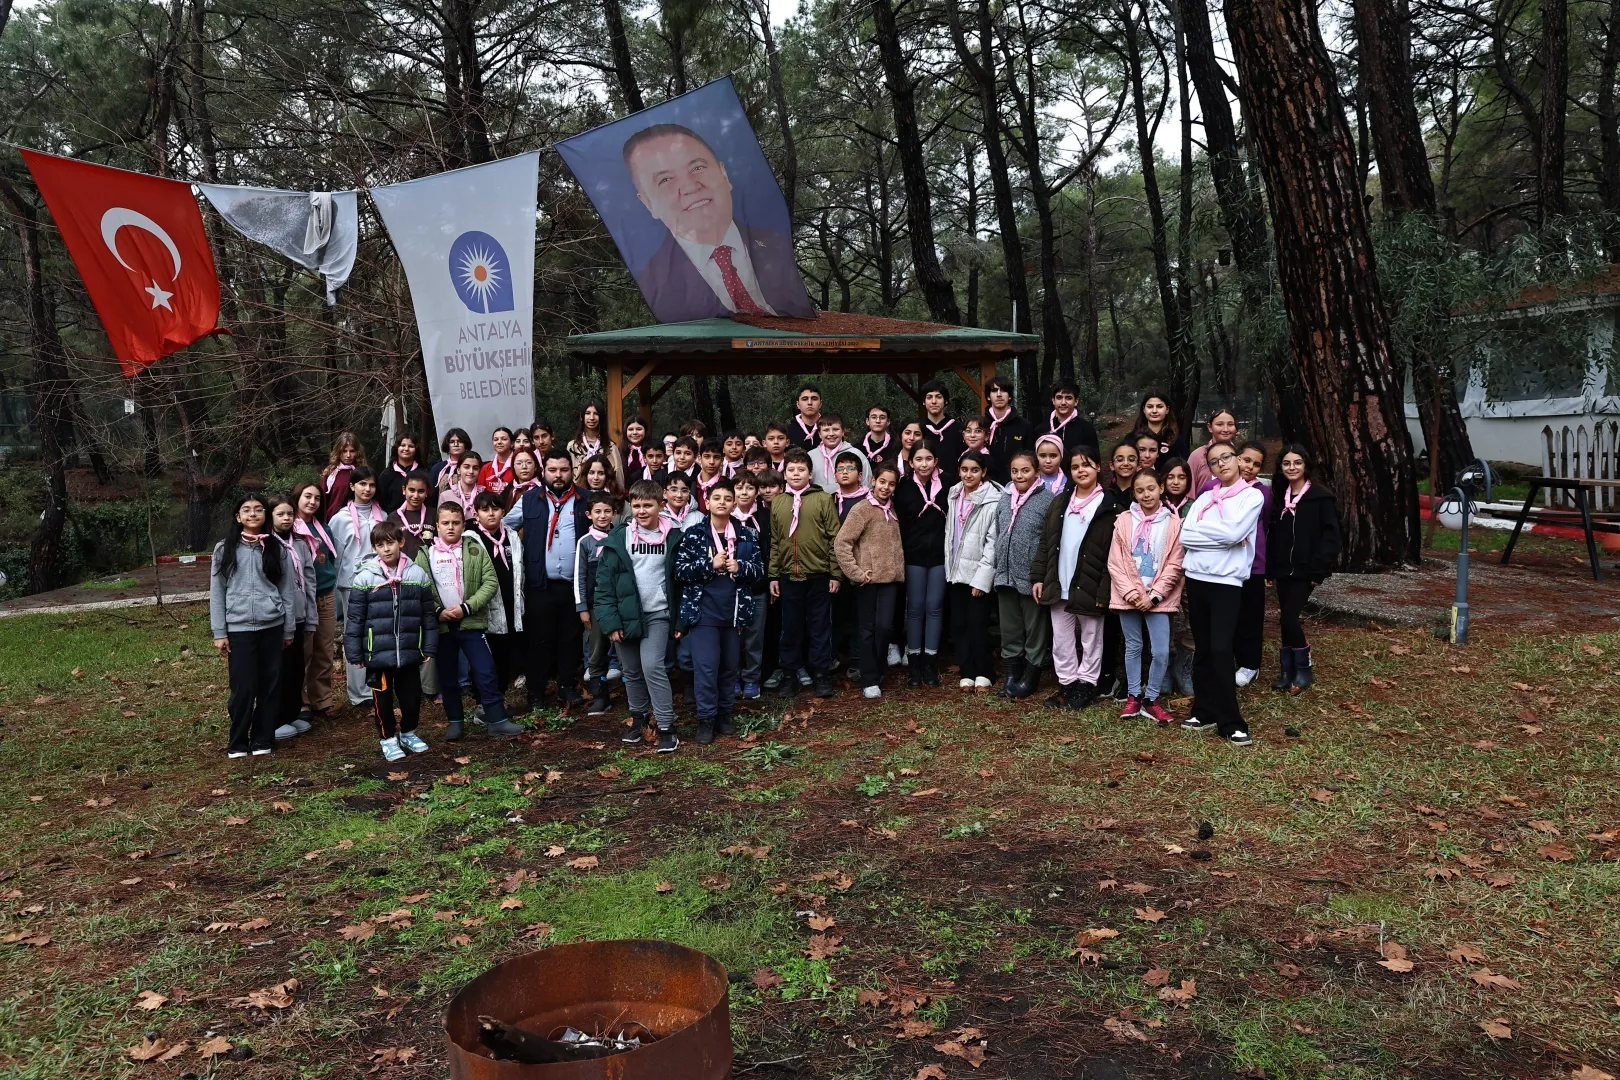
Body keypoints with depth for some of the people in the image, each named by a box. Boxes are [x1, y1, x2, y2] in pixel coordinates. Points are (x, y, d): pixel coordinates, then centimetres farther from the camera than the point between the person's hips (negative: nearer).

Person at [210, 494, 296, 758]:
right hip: (238, 628, -1)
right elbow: (217, 592, 4)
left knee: (270, 685, 6)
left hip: (271, 626, 1)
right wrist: (218, 632, 0)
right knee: (243, 687, -3)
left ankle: (263, 739, 18)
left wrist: (289, 629, 7)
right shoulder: (224, 549, 4)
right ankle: (238, 742, 12)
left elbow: (288, 590, 8)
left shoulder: (277, 549, 5)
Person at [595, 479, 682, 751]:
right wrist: (609, 621, -11)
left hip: (657, 614, -1)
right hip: (625, 614, 1)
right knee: (632, 671, 12)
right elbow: (604, 580, -5)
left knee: (653, 667, -13)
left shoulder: (673, 537, -1)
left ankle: (666, 727, -4)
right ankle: (638, 719, 32)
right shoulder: (618, 538, -4)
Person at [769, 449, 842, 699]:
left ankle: (821, 674, 17)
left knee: (820, 626, 6)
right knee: (791, 627, 9)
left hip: (819, 575, -2)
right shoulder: (777, 503, 7)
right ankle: (790, 675, 19)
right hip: (788, 575, 2)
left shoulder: (823, 499, -1)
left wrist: (835, 573, -6)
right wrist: (773, 576, 5)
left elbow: (834, 538, -2)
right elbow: (774, 542, 9)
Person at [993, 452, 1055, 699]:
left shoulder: (1048, 499, -9)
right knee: (1010, 628, 13)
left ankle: (1030, 677, 17)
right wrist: (999, 567, 13)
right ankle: (1011, 675, 24)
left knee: (1035, 628, 7)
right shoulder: (1004, 498, 8)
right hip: (1006, 575, 6)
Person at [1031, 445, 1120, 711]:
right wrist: (1038, 577, 4)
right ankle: (1067, 684, 20)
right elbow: (1045, 544, 12)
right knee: (1061, 640, 10)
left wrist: (1104, 590, -14)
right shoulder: (1059, 504, 12)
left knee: (1090, 639, 7)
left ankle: (1086, 685, 17)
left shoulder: (1109, 507, -6)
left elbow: (1113, 554, -10)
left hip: (1089, 588, -5)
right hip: (1059, 586, 5)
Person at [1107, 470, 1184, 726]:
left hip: (1157, 598, -1)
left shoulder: (1173, 522, -2)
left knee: (1161, 652, -4)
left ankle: (1151, 699, 12)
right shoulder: (1124, 520, 1)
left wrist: (1154, 596, -10)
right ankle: (1134, 697, 23)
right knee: (1133, 647, 11)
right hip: (1128, 596, 1)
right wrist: (1130, 592, -11)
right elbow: (1115, 562, -1)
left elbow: (1174, 565, -4)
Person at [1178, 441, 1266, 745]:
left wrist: (1202, 530, -3)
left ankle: (1230, 723, -4)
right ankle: (1204, 712, 17)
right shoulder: (1204, 498, 12)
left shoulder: (1252, 496, -1)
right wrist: (1222, 535, -9)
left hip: (1227, 582, -5)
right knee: (1202, 650, 9)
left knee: (1220, 650, -10)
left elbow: (1234, 532, -15)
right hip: (1196, 579, 5)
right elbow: (1185, 535, -1)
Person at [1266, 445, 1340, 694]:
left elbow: (1331, 535, -9)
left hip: (1305, 571, -6)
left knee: (1289, 618, -13)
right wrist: (1270, 569, 5)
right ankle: (1289, 670, 16)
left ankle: (1304, 670, 4)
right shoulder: (1279, 497, 11)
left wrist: (1319, 569, -16)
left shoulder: (1321, 496, -6)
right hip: (1283, 570, 6)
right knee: (1286, 619, 7)